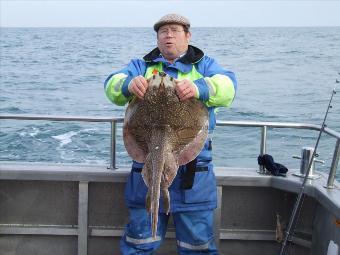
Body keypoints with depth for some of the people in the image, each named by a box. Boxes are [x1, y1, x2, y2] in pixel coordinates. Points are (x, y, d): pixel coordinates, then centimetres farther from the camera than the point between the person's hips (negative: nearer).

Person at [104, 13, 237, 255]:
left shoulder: (205, 65, 12)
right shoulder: (141, 65, 16)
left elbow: (226, 86, -8)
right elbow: (112, 86, -1)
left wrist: (199, 88, -31)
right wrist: (128, 84, -26)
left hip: (194, 165, -1)